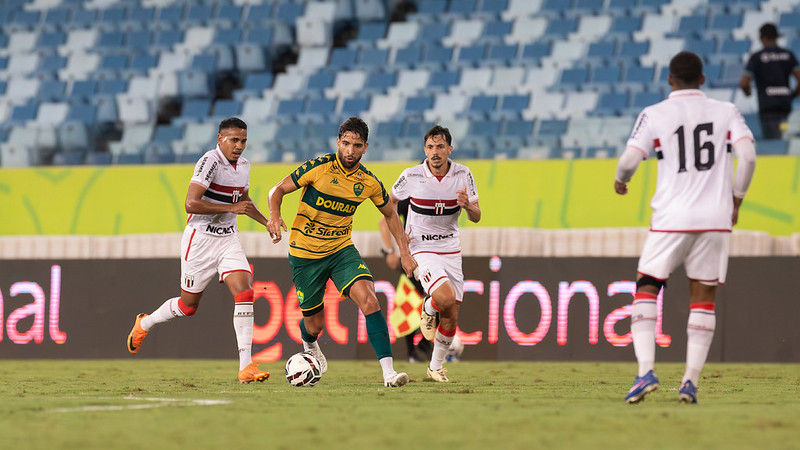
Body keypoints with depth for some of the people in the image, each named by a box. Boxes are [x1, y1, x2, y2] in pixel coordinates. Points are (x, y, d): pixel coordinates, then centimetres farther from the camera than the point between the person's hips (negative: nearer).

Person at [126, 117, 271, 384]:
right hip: (201, 239, -6)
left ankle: (246, 366, -16)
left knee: (245, 293, -14)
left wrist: (266, 222, 18)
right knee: (188, 305, 6)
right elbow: (191, 204, -27)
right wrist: (232, 208, -26)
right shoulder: (210, 162, -18)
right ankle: (144, 324, 37)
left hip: (228, 239, 6)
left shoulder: (244, 165, 8)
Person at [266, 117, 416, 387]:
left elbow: (390, 214, 14)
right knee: (314, 324, 7)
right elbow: (278, 190, -6)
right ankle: (309, 346, 48)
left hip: (341, 250, 2)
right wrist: (274, 217, -26)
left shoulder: (369, 182, -4)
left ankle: (388, 372, -28)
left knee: (368, 299, -24)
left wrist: (404, 251, 7)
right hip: (304, 254, -2)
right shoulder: (319, 167, -14)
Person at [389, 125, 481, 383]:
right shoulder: (411, 176, -11)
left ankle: (436, 367, 24)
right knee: (445, 296, -28)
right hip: (422, 251, -3)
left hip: (451, 250, 3)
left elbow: (476, 217, -1)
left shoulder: (463, 175, -4)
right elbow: (390, 201, 7)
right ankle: (428, 310, 8)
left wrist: (467, 206, -24)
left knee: (451, 318, 3)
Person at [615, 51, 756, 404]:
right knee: (703, 298, 7)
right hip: (716, 219, 2)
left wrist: (620, 180, 18)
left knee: (646, 290, 7)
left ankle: (646, 371, -10)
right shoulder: (726, 113, 7)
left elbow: (629, 160, -4)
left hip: (671, 219, -2)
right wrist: (736, 199, 9)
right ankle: (691, 381, 0)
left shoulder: (654, 115, 1)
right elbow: (747, 155, -4)